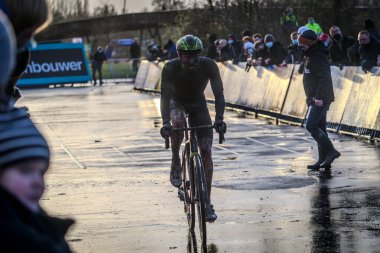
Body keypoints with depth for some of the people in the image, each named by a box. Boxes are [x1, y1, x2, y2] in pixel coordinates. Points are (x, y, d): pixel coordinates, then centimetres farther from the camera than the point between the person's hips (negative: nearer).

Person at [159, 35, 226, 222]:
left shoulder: (209, 66, -28)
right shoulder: (170, 68, -30)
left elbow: (218, 93, -30)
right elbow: (165, 95, -34)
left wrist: (219, 119, -45)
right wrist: (165, 123, -48)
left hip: (198, 104, 1)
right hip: (177, 103, -1)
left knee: (206, 151, -10)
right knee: (178, 121, -39)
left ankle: (207, 203, -4)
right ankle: (175, 162, -14)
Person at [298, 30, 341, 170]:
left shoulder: (319, 57, -15)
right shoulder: (310, 56, 18)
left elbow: (325, 78, -23)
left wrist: (319, 97, -28)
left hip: (320, 99, -11)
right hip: (315, 99, 11)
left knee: (311, 125, -17)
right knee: (319, 128, 9)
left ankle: (331, 151, -14)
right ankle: (323, 160, 11)